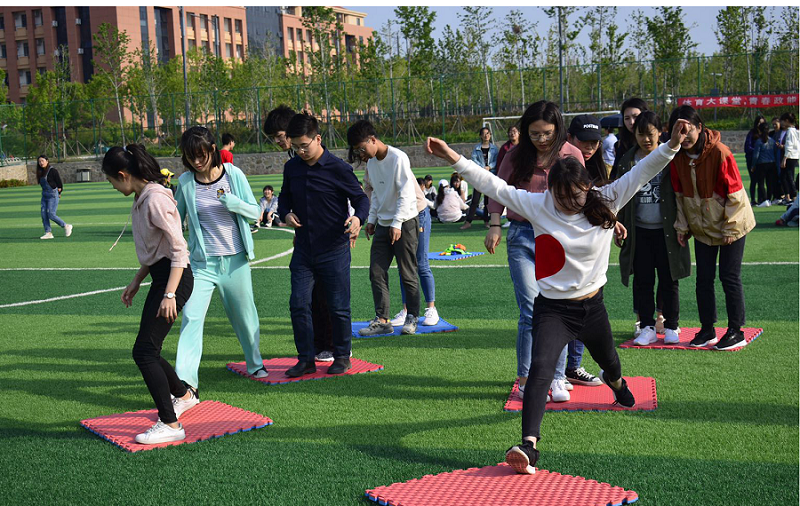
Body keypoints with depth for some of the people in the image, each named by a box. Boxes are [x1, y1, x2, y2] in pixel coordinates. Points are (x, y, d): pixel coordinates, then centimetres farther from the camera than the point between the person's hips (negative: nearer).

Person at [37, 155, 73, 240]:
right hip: (44, 195, 8)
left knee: (51, 214, -12)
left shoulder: (52, 171, -11)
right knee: (44, 214, -1)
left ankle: (66, 226, 7)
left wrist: (59, 191, -4)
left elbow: (59, 183, -9)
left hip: (53, 195, -8)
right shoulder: (40, 172, 12)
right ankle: (48, 233, 3)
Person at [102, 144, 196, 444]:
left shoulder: (155, 199, -17)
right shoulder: (141, 198, 13)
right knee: (147, 352, 14)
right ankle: (183, 396, 37)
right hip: (160, 278, 10)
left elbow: (179, 250, -20)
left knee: (144, 351, -11)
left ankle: (170, 424, -7)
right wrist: (136, 282, 23)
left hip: (174, 278, -10)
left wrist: (170, 294, -23)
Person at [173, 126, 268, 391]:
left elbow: (255, 211, 0)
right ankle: (185, 380, -13)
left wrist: (233, 202, -18)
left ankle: (255, 363, 37)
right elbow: (176, 218, 11)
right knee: (191, 316, -14)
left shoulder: (233, 175, -5)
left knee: (245, 315, 13)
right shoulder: (185, 182, -3)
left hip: (235, 260, 0)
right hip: (202, 262, 0)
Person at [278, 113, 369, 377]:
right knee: (298, 305, 0)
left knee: (339, 307, 5)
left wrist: (358, 218, -26)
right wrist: (285, 214, -2)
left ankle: (342, 356, 21)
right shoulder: (292, 167, 5)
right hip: (303, 250, 4)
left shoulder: (338, 168, -11)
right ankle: (306, 359, 12)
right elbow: (285, 196, 20)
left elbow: (361, 198, -5)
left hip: (334, 250, -4)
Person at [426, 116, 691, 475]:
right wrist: (455, 159, -19)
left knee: (608, 361, 28)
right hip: (552, 308, -3)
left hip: (593, 305, 3)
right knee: (540, 367, -24)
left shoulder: (605, 203, -8)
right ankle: (528, 446, -29)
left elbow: (641, 173, -13)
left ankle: (615, 381, 67)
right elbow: (494, 186, -13)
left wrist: (671, 146, -26)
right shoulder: (537, 205, -11)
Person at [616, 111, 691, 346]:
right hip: (639, 232, 2)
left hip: (666, 230, -2)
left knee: (669, 281, 4)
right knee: (643, 281, 5)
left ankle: (671, 327, 15)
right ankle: (648, 328, 14)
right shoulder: (628, 161, 7)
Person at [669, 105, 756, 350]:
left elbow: (735, 193, -17)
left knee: (729, 277, -1)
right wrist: (682, 227, 3)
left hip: (730, 226, -5)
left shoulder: (719, 153, -22)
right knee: (704, 279, 7)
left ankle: (736, 332, 10)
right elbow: (680, 194, 5)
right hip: (702, 228, 5)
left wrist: (730, 228, -16)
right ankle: (707, 330, 18)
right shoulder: (678, 157, -7)